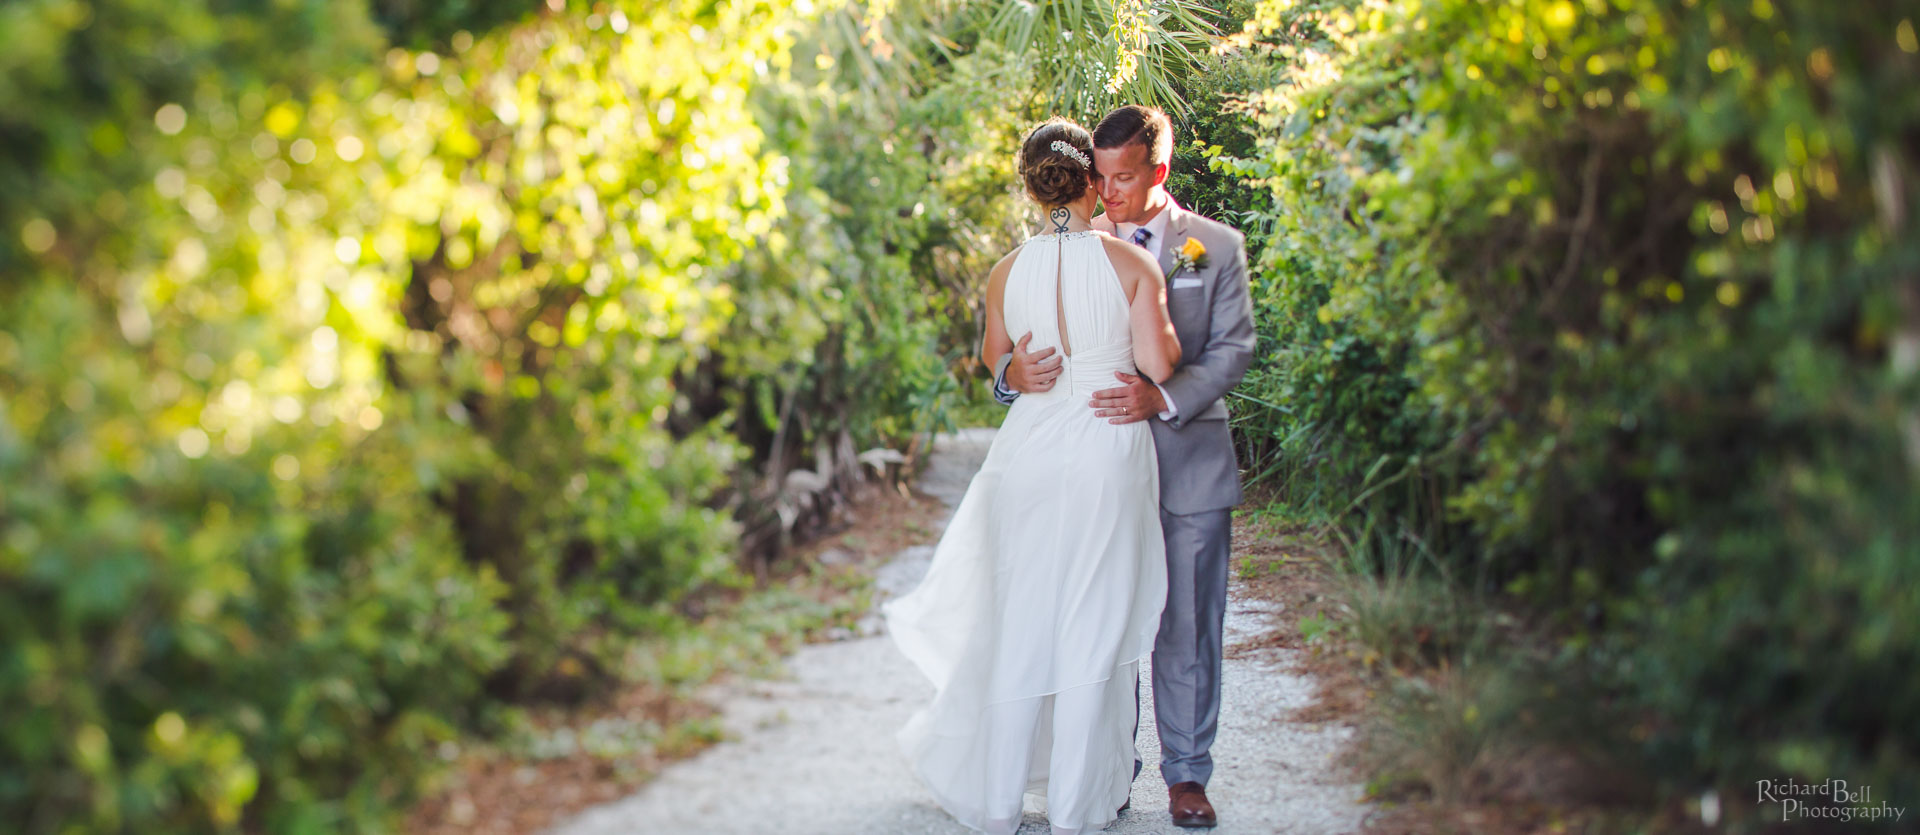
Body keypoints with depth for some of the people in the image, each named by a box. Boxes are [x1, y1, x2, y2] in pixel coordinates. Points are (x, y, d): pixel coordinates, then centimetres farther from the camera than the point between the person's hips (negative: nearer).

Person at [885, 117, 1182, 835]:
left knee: (1015, 631, 11)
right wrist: (1163, 327, 7)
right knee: (1090, 633, 6)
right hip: (1109, 457, -2)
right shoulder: (1130, 263, -8)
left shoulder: (1008, 273, 0)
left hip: (1030, 448, 2)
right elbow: (1158, 364, -11)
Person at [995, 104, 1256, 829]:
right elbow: (1009, 345, 0)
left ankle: (1186, 773, 18)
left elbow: (1233, 348, -4)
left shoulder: (1217, 247, 3)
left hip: (1189, 465, -1)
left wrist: (1164, 397, -21)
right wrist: (1014, 373, -25)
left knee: (1187, 627, 5)